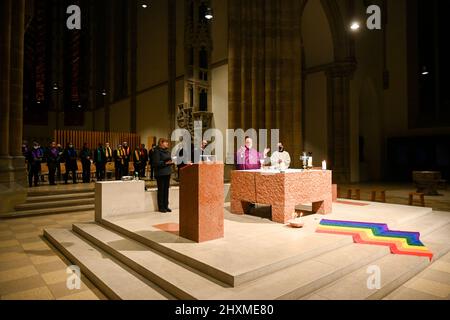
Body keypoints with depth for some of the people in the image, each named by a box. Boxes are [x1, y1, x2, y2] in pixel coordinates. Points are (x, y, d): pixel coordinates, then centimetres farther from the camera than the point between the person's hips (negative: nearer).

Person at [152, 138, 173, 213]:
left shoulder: (168, 151, 13)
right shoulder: (157, 151, -10)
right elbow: (156, 163, -16)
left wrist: (171, 162, -2)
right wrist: (165, 163, -22)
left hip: (167, 172, 7)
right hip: (160, 173, -7)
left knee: (166, 189, 10)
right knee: (161, 190, 0)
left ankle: (166, 206, 18)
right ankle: (161, 207, 9)